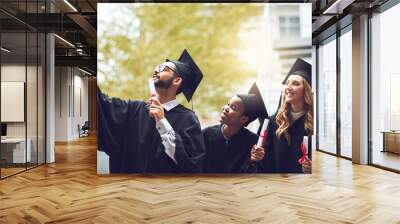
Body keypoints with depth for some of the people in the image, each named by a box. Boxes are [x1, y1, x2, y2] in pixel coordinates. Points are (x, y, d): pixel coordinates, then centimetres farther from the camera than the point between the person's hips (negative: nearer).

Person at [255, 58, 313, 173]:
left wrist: (311, 168, -25)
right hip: (277, 170, 3)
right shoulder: (276, 120, -1)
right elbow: (267, 154, 3)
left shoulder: (314, 121, -11)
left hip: (303, 173, -3)